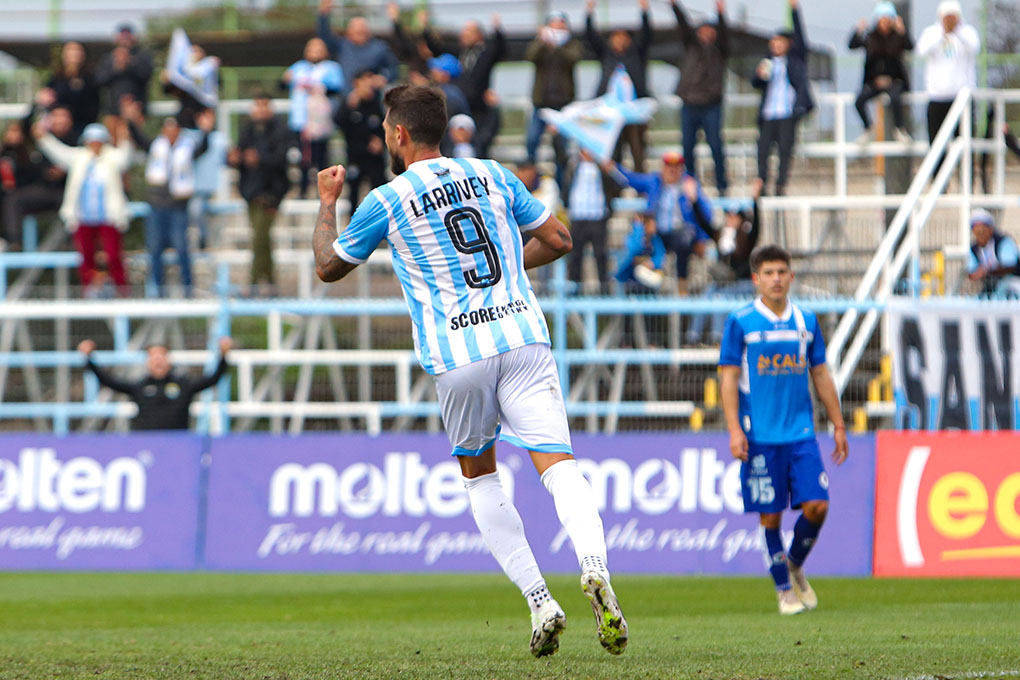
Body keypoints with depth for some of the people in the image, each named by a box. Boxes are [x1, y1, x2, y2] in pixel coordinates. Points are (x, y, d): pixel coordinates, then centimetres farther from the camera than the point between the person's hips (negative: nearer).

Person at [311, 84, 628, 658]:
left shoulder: (386, 202, 4)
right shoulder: (493, 175, 12)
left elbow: (328, 267, 19)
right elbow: (559, 239, 18)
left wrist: (327, 202, 34)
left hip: (457, 355, -1)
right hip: (524, 336, 1)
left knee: (478, 471, 19)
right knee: (557, 460, -9)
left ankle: (540, 602, 7)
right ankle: (595, 569, -36)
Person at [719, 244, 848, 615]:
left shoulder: (806, 320, 9)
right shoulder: (740, 322, -2)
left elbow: (820, 375, 15)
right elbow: (729, 377, -2)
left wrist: (838, 425, 14)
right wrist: (734, 430, -10)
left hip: (801, 433, 3)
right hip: (761, 437, -3)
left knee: (816, 505, -7)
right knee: (770, 516, -1)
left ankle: (795, 566, 19)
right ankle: (784, 588, 14)